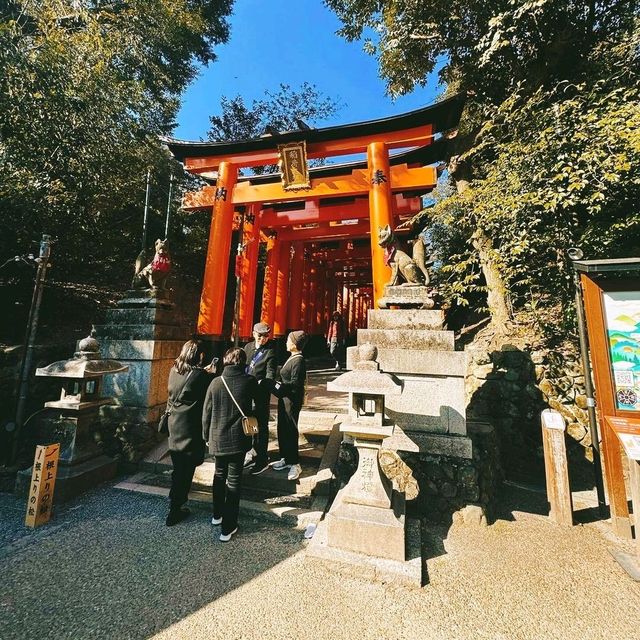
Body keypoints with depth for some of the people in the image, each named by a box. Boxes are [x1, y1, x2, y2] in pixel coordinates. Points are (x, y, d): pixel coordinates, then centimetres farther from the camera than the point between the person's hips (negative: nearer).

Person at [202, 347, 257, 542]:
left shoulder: (216, 382, -8)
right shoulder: (249, 381, -14)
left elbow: (206, 413, -1)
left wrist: (207, 436, 12)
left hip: (217, 438, 3)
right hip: (238, 439, -2)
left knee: (219, 475, 25)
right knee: (234, 480, 11)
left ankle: (217, 515, 42)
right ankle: (228, 528, 21)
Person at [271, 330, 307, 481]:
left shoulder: (298, 361, -20)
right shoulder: (292, 358, 9)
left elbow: (295, 384, -22)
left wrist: (278, 386, -19)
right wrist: (278, 385, 7)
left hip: (292, 401, -10)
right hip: (285, 399, 10)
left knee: (290, 431, 1)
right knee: (282, 429, 18)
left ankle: (295, 464, 17)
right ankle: (286, 459, 34)